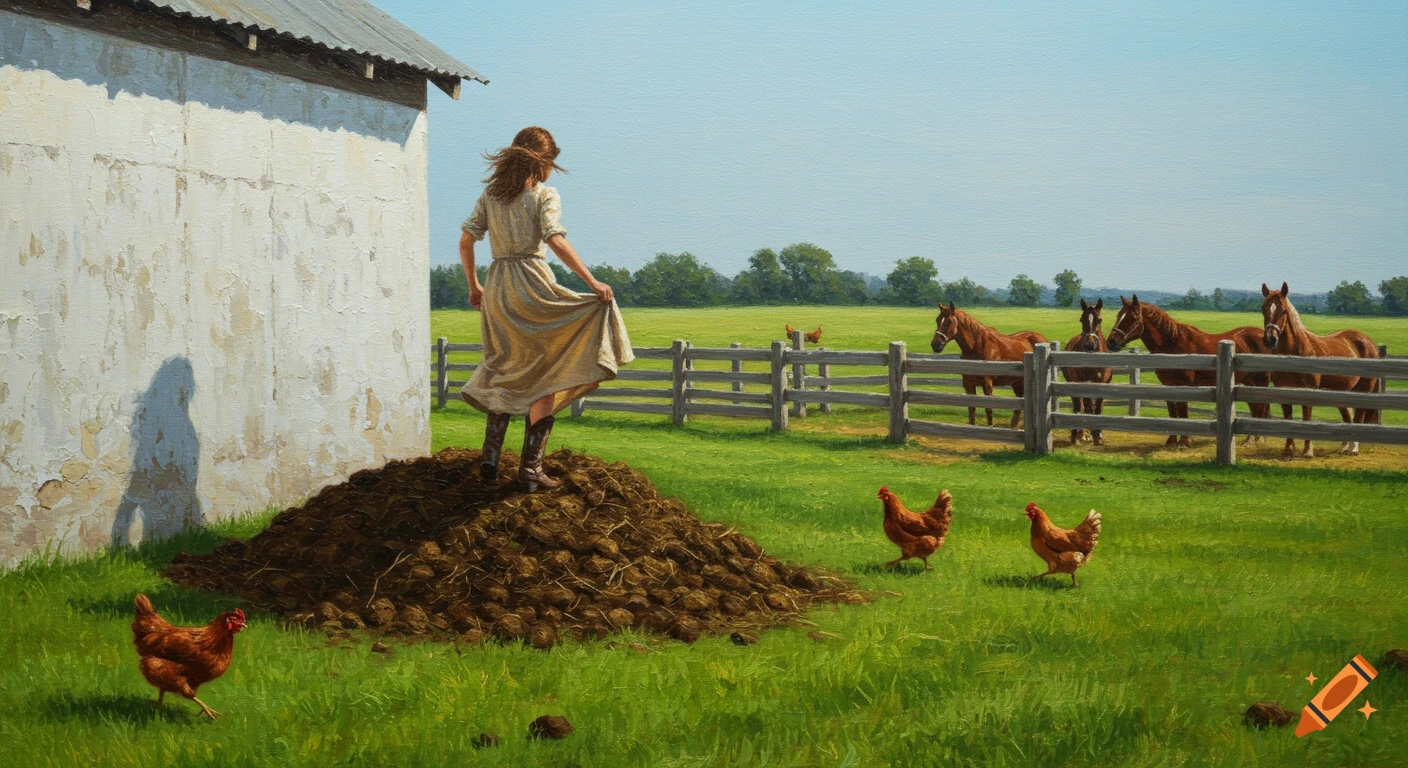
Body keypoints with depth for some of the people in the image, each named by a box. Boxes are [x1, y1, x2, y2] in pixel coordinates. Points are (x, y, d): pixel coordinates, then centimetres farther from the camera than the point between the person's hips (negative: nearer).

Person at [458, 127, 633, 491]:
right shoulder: (544, 195, -4)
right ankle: (530, 468, -1)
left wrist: (473, 286, 20)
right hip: (533, 284, -5)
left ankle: (490, 458, 9)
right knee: (544, 379, 3)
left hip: (497, 289, 5)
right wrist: (593, 282, -19)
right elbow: (555, 241, -18)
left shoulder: (491, 194, 10)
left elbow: (465, 242, 8)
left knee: (505, 374, 18)